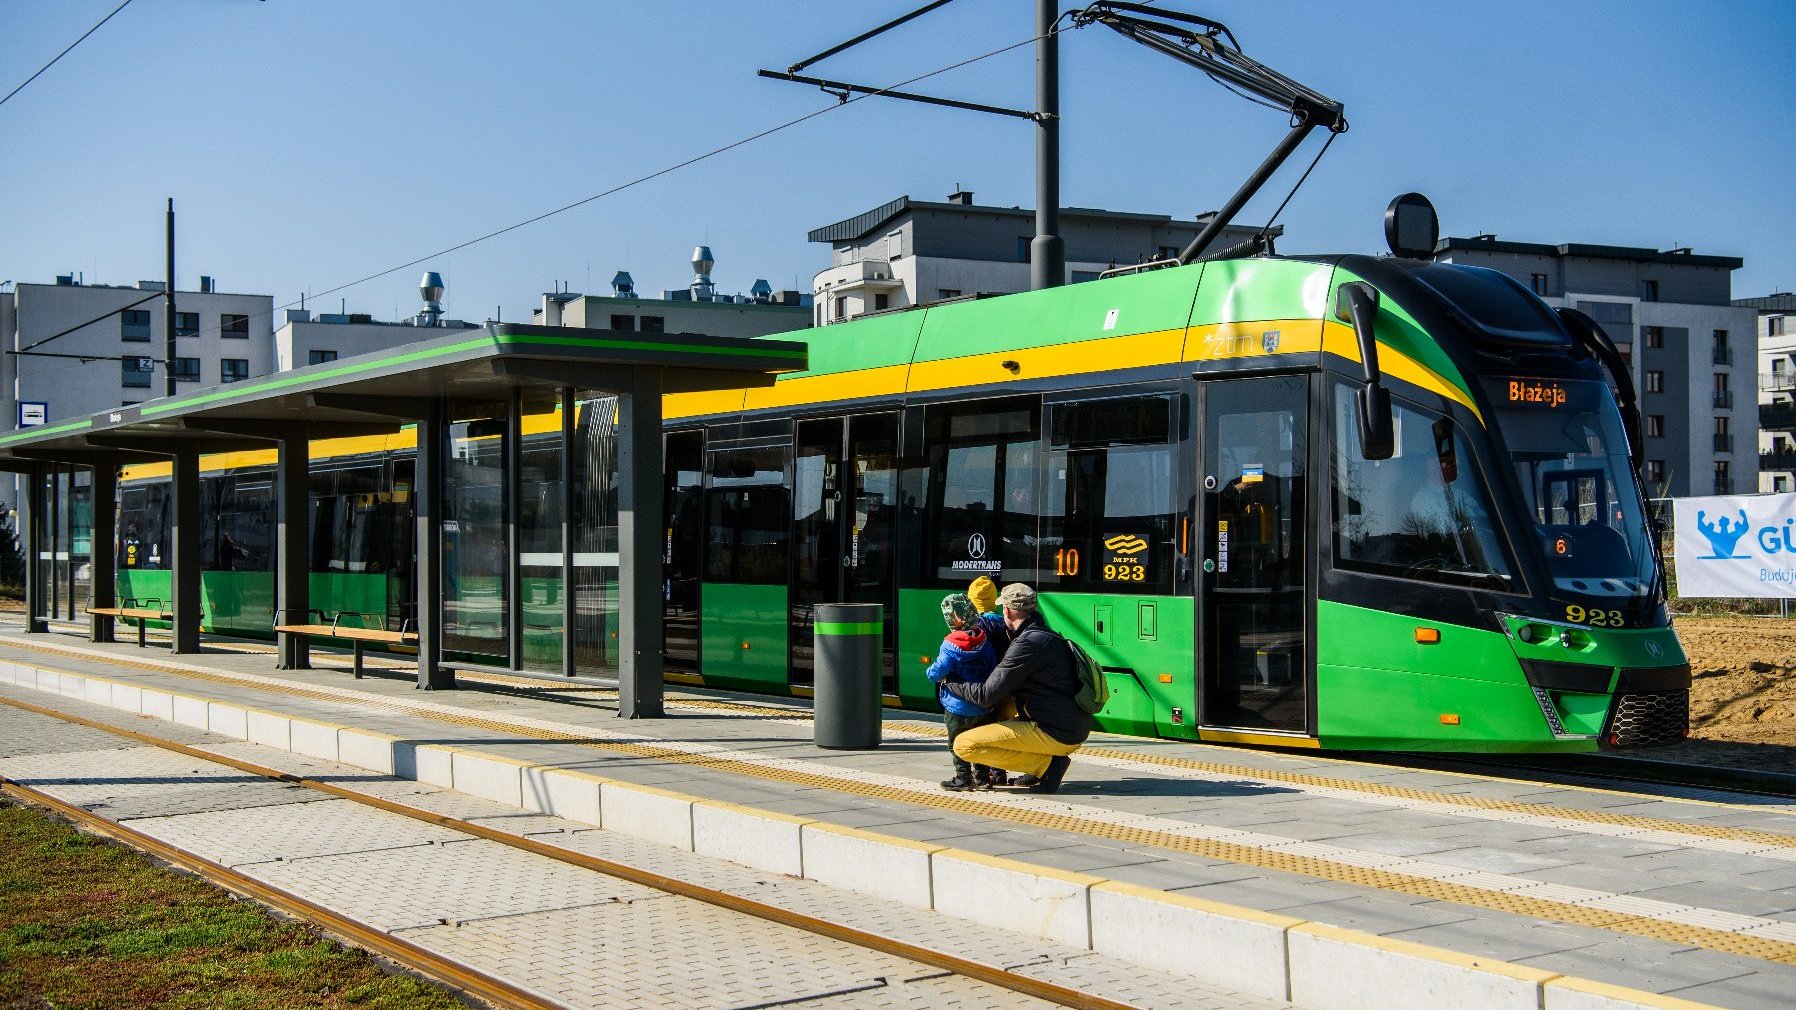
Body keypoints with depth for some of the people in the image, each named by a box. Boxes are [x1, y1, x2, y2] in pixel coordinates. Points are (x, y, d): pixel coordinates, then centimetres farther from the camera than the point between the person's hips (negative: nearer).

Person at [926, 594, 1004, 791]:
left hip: (957, 708, -6)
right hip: (983, 708, 6)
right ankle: (982, 776, 22)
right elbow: (993, 670, 6)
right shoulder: (983, 641, 0)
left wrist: (931, 672, 5)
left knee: (957, 744, 7)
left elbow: (936, 674, -18)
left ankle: (963, 778, 7)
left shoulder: (951, 646, -19)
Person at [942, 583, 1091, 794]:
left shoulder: (1027, 644, -15)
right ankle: (1048, 762, 13)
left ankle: (1047, 763, -9)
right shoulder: (1051, 636, 16)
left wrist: (949, 683, -1)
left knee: (964, 745, -11)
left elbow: (986, 696, -17)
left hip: (1055, 735, -10)